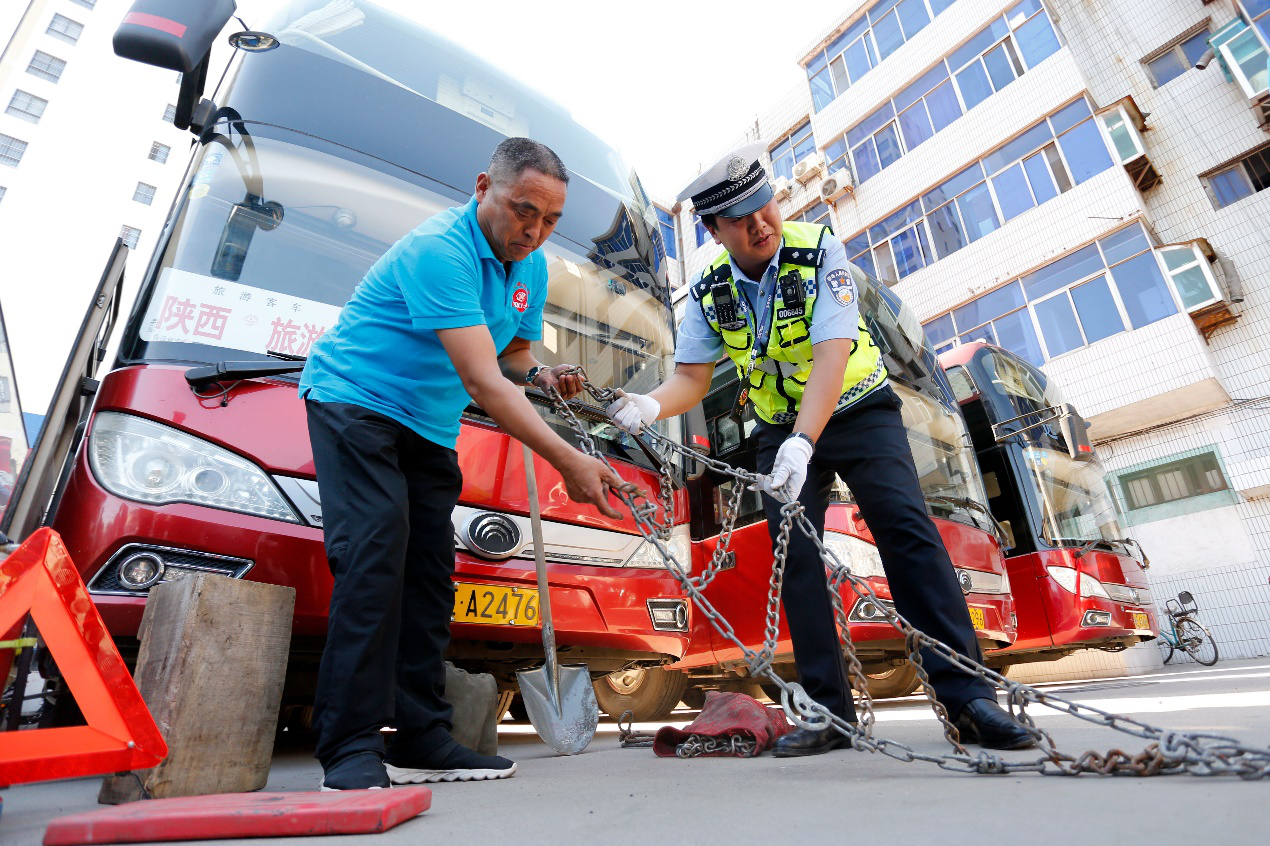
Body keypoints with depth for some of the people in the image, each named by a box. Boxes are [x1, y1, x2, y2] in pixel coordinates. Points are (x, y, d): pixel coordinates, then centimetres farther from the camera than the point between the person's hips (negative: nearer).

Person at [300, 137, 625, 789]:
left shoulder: (532, 267, 4)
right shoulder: (439, 248, -23)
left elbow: (512, 356, 15)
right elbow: (481, 380, -33)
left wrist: (544, 376, -10)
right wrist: (569, 461, -37)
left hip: (430, 427, 8)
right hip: (354, 397, -7)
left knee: (430, 571, 2)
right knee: (375, 553, -20)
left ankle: (422, 740, 9)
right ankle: (351, 748, -11)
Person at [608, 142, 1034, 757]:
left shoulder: (819, 251, -17)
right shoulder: (709, 292, -5)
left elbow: (832, 355, -29)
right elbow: (692, 378, -7)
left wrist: (804, 443, -42)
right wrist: (651, 405, -29)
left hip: (858, 411, -3)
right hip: (780, 431, 3)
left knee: (907, 530, -18)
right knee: (794, 559, -5)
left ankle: (968, 698, -11)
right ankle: (829, 712, 3)